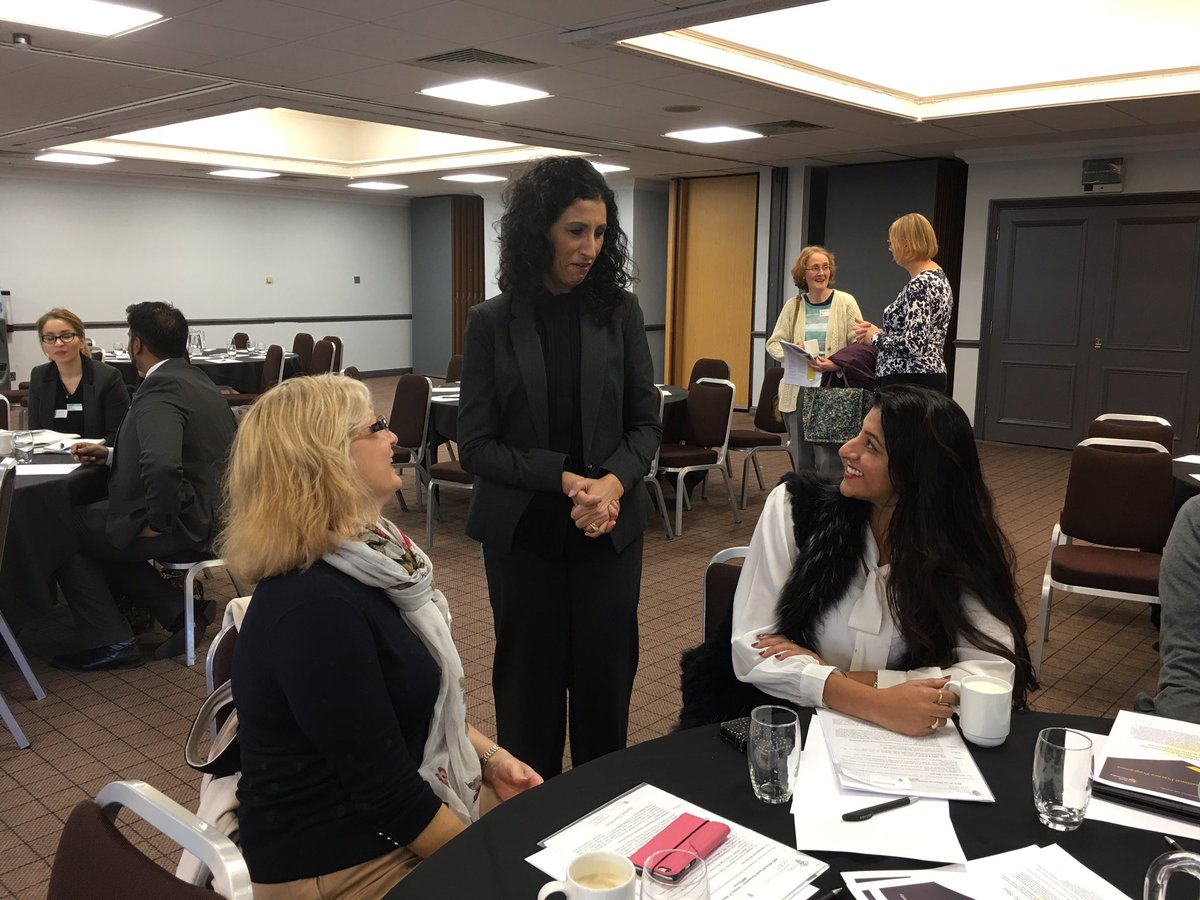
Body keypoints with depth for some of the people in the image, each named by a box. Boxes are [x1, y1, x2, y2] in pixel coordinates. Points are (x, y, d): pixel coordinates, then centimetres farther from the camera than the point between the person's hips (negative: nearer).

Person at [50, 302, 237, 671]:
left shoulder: (160, 390, -21)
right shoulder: (194, 378, 10)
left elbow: (162, 466, -36)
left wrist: (158, 522, -21)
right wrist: (110, 455, 12)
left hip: (185, 524, -9)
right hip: (210, 514, 9)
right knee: (105, 529, 26)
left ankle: (110, 642, 12)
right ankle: (181, 612, 17)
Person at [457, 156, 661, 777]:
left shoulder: (619, 313, 1)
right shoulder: (492, 323, -3)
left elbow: (646, 423, 4)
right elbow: (475, 446, -5)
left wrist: (614, 481, -16)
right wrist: (567, 480, -16)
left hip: (610, 531, 1)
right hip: (522, 532, -1)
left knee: (605, 680, 9)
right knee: (529, 682, 10)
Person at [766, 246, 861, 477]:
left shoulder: (846, 302, 1)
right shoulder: (793, 306, 8)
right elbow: (773, 342, 10)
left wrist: (838, 363, -22)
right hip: (797, 391, 3)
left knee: (828, 464, -9)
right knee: (801, 462, 11)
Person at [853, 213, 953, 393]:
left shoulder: (919, 285, -17)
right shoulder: (936, 277, 15)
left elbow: (915, 344, -25)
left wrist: (877, 337, -9)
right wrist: (878, 331, 12)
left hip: (910, 383, -10)